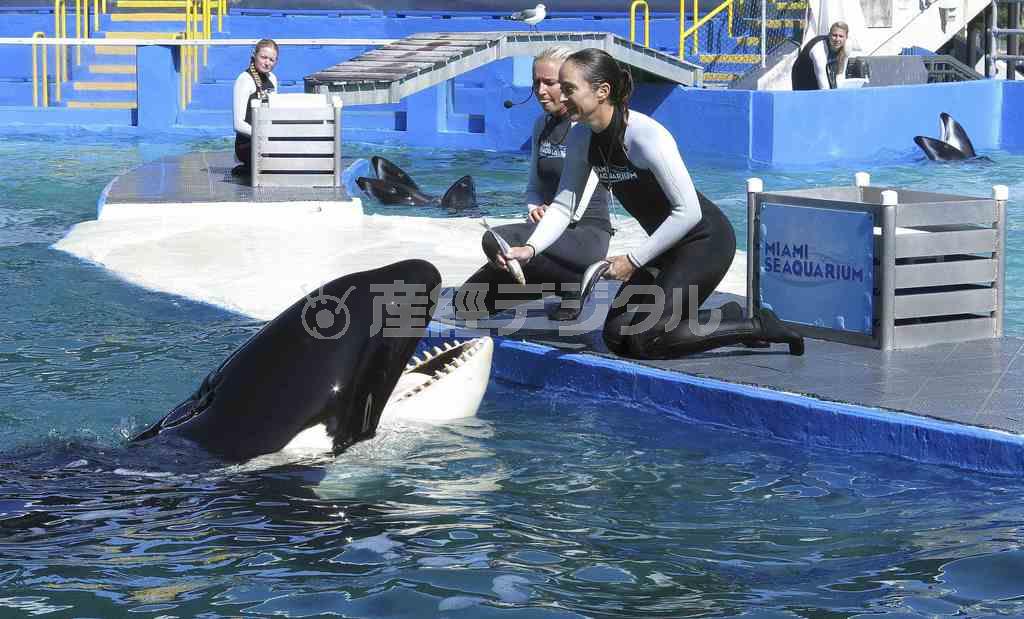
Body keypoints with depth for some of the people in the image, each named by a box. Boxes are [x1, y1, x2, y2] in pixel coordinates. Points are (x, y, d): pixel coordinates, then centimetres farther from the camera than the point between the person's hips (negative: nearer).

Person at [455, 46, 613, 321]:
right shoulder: (542, 124, 13)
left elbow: (574, 207, -16)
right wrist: (534, 209, -3)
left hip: (587, 234, -8)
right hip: (551, 230, 8)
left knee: (496, 241, -33)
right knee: (468, 301, 0)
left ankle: (573, 285, -10)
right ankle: (559, 278, 15)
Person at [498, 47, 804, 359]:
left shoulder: (647, 137, -29)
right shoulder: (580, 138, -5)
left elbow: (688, 212, -27)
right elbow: (563, 205, -2)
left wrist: (633, 261, -24)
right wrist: (530, 249, -20)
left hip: (705, 240, -9)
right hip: (668, 245, 9)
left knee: (644, 342, -13)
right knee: (616, 337, 7)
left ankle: (755, 326, 2)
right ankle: (727, 318, 19)